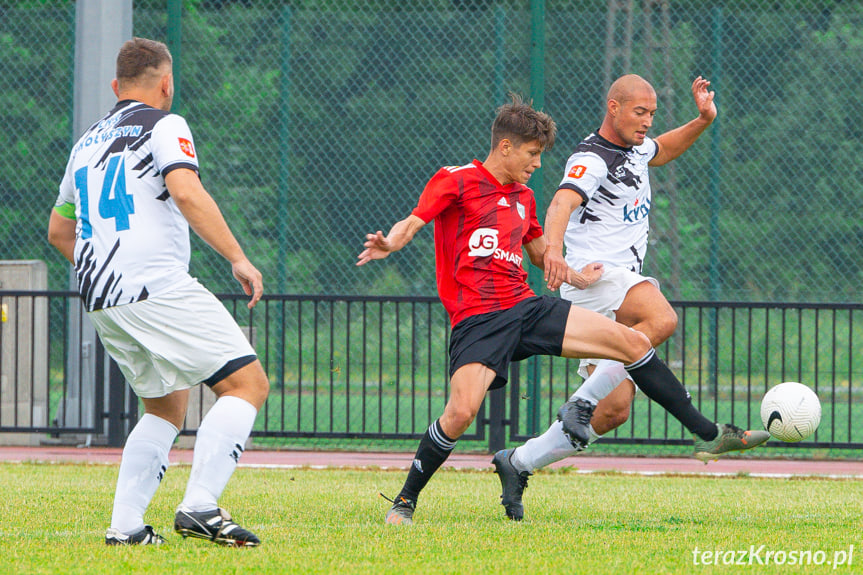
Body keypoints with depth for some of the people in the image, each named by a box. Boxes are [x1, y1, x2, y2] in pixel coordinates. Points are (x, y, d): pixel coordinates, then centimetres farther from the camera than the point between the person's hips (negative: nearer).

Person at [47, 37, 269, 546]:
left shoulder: (88, 142, 22)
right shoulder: (164, 126, -1)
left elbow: (59, 230, 30)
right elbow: (187, 193, -19)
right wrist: (238, 257, -17)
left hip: (101, 303, 8)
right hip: (158, 288, -8)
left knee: (167, 407, 21)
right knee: (249, 384, -6)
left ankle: (125, 524, 8)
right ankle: (199, 507, -21)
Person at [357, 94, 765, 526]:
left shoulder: (523, 197, 21)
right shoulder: (456, 181, 0)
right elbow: (413, 222, -12)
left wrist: (574, 277, 27)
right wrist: (389, 244, -32)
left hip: (527, 307, 7)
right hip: (477, 319, -7)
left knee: (632, 342, -2)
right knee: (461, 412, -28)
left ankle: (708, 434, 8)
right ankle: (404, 502, -7)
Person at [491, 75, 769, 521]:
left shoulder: (633, 150, 17)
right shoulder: (590, 160, -12)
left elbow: (664, 150, 40)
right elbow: (561, 204, -30)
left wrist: (702, 121, 22)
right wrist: (553, 247, -51)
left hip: (623, 282, 9)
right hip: (592, 276, -9)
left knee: (613, 410, 1)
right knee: (662, 319, -38)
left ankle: (518, 463, 9)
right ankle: (582, 401, -35)